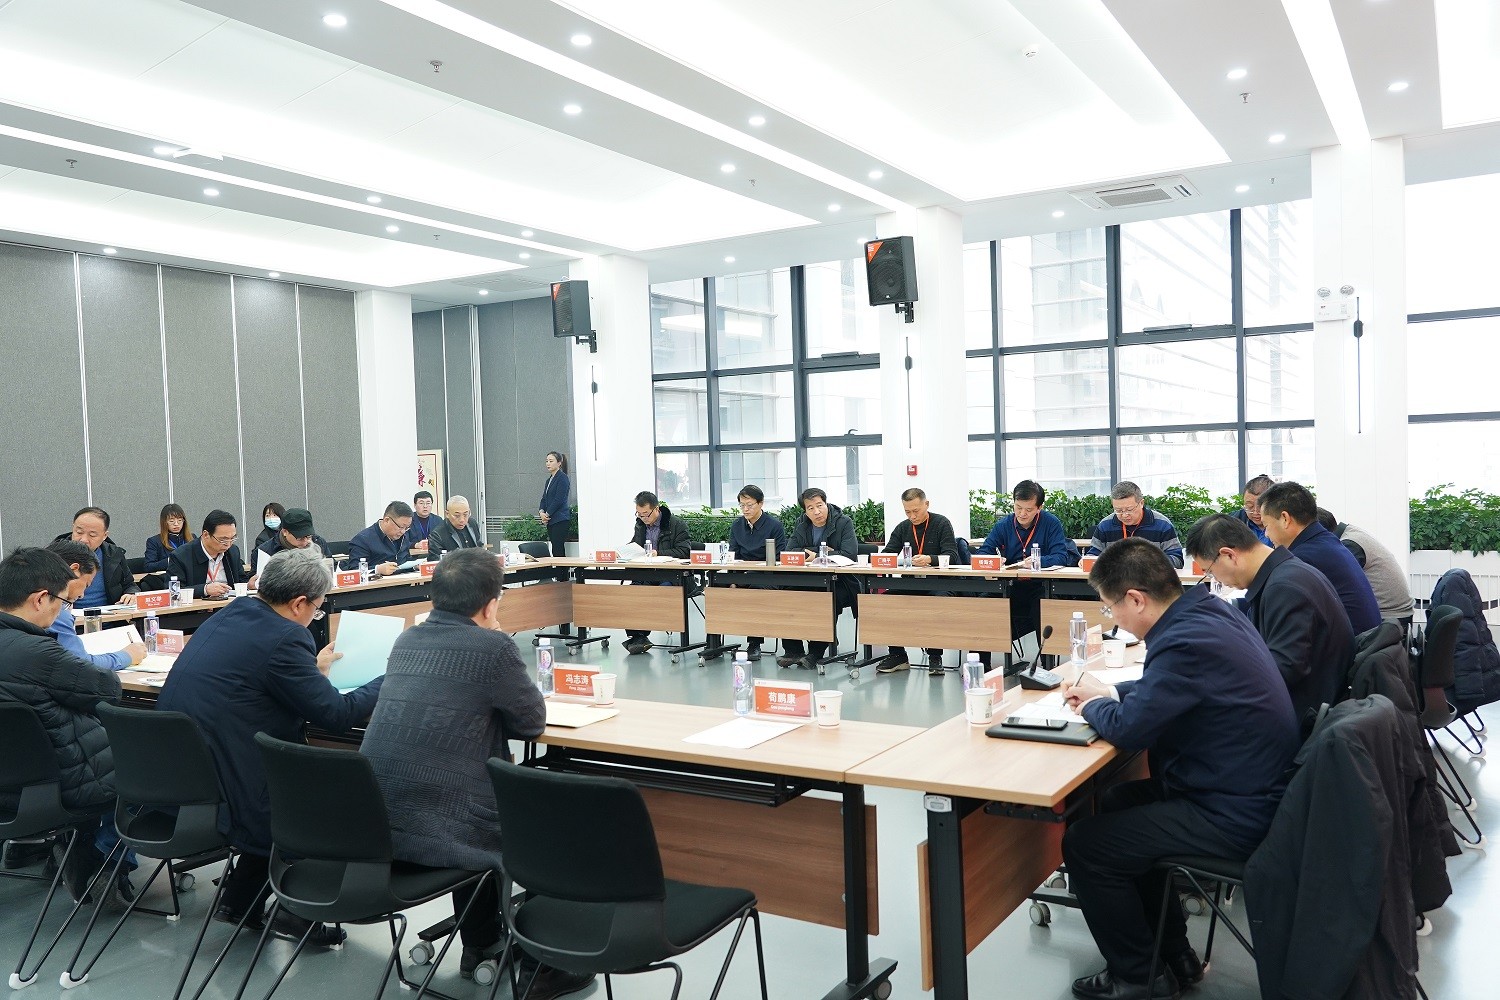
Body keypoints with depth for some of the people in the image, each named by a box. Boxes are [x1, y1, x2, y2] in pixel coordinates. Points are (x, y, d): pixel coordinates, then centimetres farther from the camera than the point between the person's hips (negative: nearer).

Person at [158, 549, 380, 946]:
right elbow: (336, 714, -16)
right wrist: (390, 681, -2)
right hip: (218, 790, -9)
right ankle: (297, 909, 16)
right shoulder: (284, 638, -19)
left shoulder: (227, 616, 8)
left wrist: (312, 670, 27)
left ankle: (239, 897, 28)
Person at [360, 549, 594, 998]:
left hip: (373, 821, 7)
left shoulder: (407, 640, 9)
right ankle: (542, 963, 26)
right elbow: (533, 722, 0)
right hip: (435, 830, -7)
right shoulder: (493, 646, -13)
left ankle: (480, 946, 42)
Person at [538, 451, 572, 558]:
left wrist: (547, 514, -10)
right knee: (555, 550, 6)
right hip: (550, 521, 8)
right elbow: (544, 498, 18)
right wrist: (541, 512, -1)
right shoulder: (549, 480, 19)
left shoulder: (562, 478, -7)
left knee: (558, 550, -12)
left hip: (560, 520, -8)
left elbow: (559, 499, -14)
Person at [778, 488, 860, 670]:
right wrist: (819, 550, -13)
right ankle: (793, 650, -12)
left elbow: (850, 555, -19)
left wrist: (815, 556, -17)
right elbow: (788, 552, -2)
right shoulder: (801, 524, 8)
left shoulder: (844, 522, -7)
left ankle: (816, 652, -23)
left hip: (840, 582, -5)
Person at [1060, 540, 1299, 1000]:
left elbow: (1128, 728, -25)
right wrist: (1111, 691, 8)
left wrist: (1092, 705, -4)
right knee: (1118, 803, 25)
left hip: (1233, 816, -10)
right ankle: (1173, 956, 34)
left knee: (1083, 843, -6)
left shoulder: (1186, 642, -29)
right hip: (1253, 785, 10)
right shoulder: (1211, 610, 2)